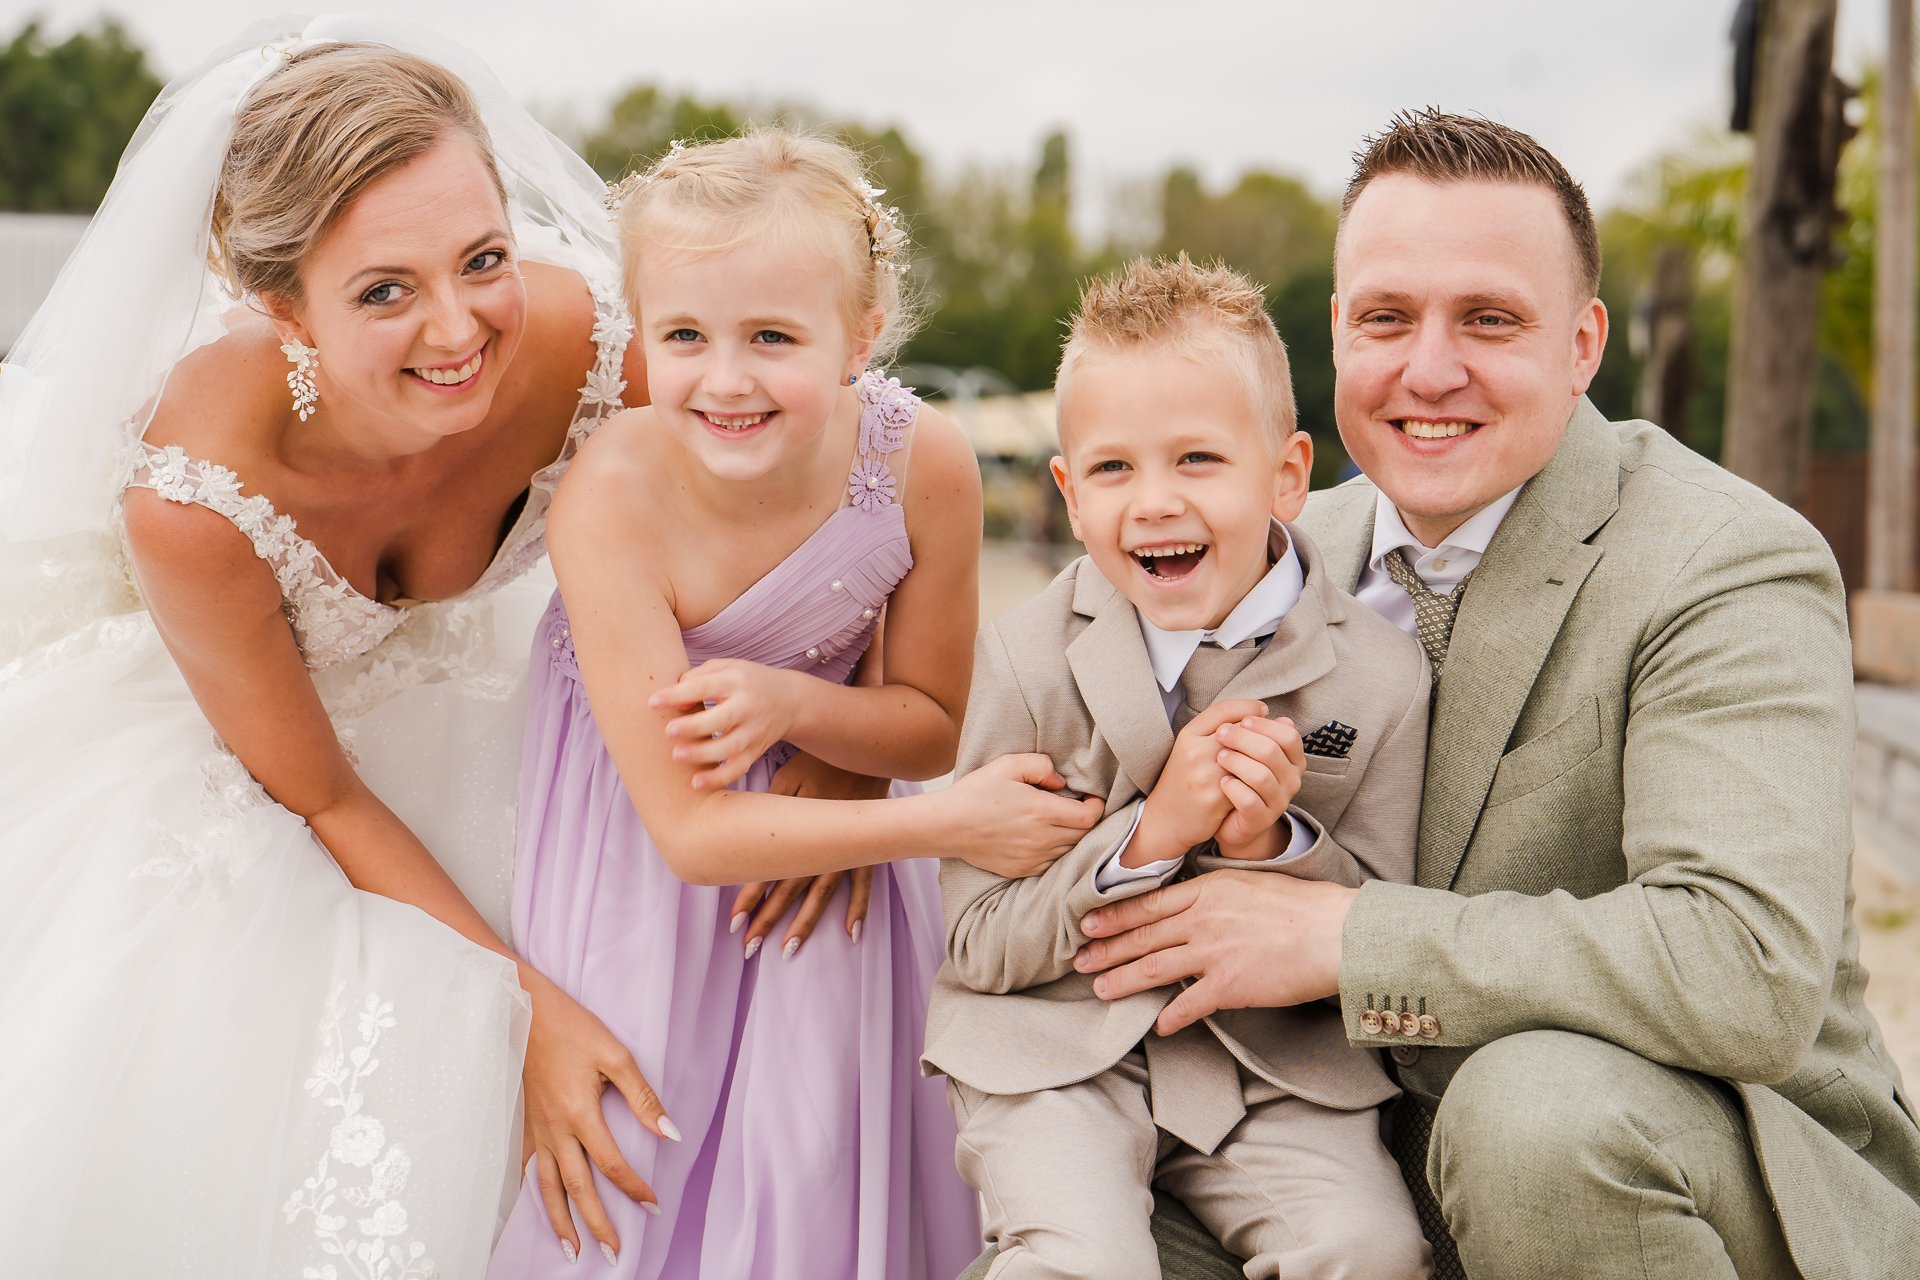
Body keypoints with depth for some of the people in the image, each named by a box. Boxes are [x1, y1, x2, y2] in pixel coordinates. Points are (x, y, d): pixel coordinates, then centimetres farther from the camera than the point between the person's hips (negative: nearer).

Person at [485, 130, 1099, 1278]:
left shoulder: (925, 462, -25)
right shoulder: (613, 500, -32)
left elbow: (931, 725, -9)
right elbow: (690, 830, -28)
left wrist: (787, 700, -30)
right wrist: (955, 824, -29)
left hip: (817, 812, 2)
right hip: (635, 850, -2)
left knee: (812, 1166, 5)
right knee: (620, 1175, 3)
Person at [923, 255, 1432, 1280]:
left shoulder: (1381, 679, -5)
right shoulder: (1027, 659, -6)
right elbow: (976, 944, -7)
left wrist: (1271, 845, -19)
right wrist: (1150, 836, -20)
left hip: (1277, 1061, 2)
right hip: (1053, 1051, -1)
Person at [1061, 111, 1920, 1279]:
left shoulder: (1733, 568, -18)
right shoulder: (1307, 548, 2)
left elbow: (1749, 973, -32)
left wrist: (1342, 936, -28)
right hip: (1399, 1139, 5)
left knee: (1539, 1097, -34)